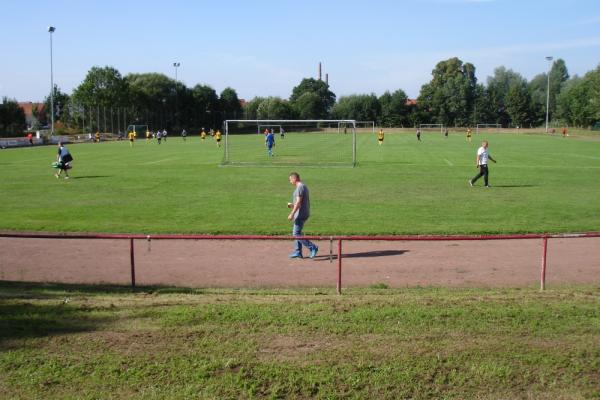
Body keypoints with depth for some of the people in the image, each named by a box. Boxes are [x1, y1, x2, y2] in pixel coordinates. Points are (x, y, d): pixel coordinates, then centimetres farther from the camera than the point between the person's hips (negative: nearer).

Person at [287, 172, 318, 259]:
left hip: (301, 214, -11)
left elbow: (299, 202, -23)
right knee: (297, 232, 15)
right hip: (303, 214, 11)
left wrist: (292, 214, -23)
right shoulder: (303, 186, 17)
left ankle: (312, 247, -10)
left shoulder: (300, 187, -15)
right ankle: (298, 252, 19)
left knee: (296, 234, -9)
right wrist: (292, 205, 20)